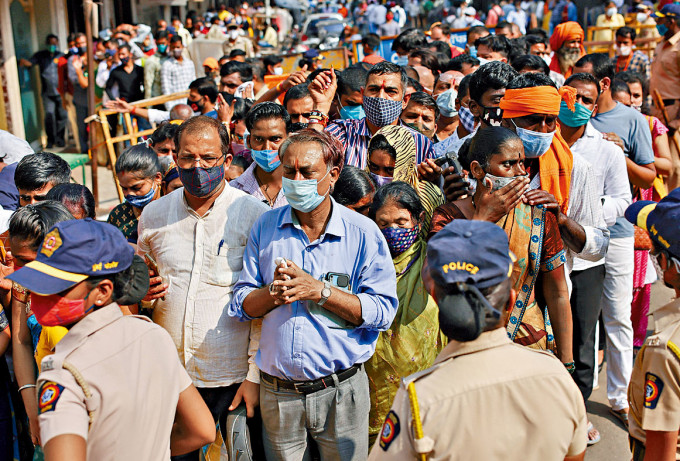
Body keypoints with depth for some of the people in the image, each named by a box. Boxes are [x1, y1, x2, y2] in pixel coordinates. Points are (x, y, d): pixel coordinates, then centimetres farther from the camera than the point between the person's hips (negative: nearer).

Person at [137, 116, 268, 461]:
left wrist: (256, 376, -11)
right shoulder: (153, 215, 4)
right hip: (169, 374, 4)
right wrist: (144, 293, -3)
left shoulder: (255, 216, -8)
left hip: (234, 377, -3)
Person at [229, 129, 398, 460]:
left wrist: (320, 291, -21)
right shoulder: (266, 227, 4)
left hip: (340, 392, -2)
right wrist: (272, 293, -16)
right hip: (277, 392, 2)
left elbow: (383, 311, -13)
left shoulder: (364, 232, -5)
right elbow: (241, 305, 4)